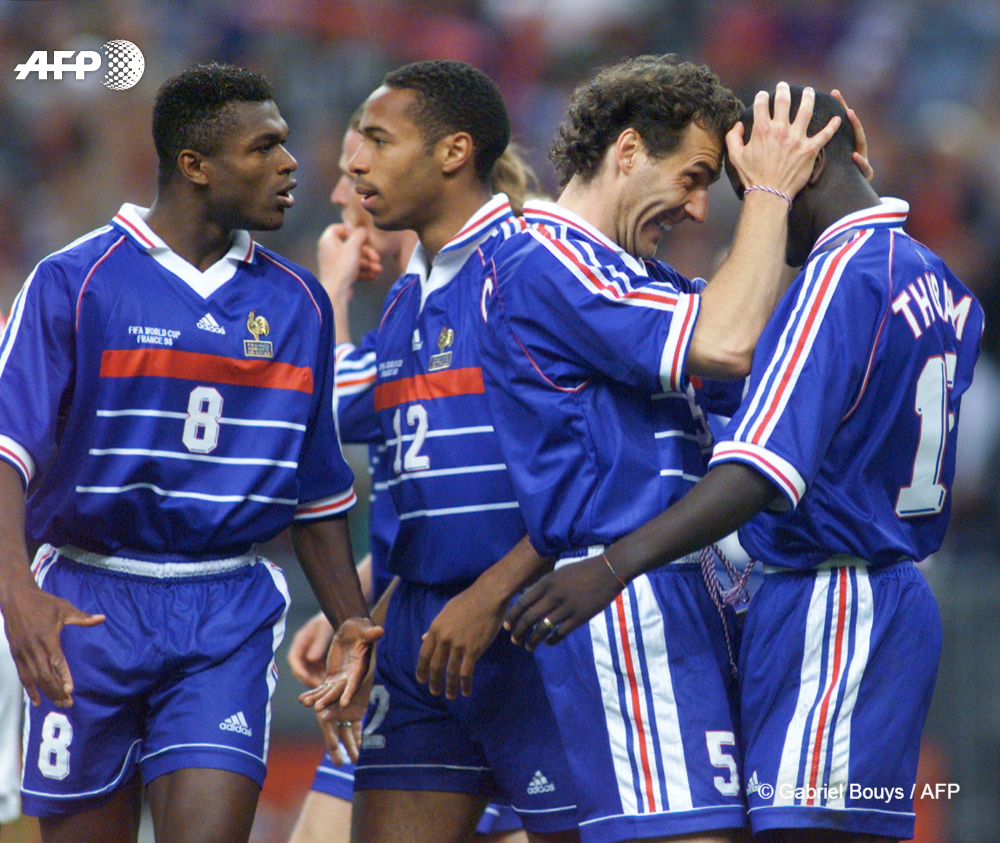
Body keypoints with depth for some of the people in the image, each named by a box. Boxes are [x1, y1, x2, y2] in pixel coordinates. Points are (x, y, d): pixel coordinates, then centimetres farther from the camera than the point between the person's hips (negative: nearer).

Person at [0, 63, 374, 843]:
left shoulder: (298, 304, 10)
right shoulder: (75, 282, -4)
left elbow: (316, 489, 19)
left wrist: (350, 618, 9)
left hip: (233, 612, 2)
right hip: (91, 603, -2)